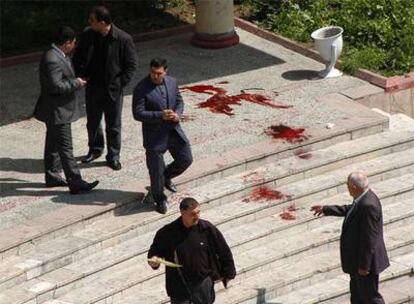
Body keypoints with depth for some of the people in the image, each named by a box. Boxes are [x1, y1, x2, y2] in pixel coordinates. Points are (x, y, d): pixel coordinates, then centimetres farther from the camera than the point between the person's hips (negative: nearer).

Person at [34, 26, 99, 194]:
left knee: (53, 144, 19)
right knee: (65, 147, -5)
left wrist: (75, 80, 5)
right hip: (57, 111, -11)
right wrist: (76, 83, -19)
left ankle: (52, 176, 30)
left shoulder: (57, 55, 6)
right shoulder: (52, 60, -26)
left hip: (58, 109, 11)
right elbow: (56, 86, -30)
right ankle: (75, 182, -2)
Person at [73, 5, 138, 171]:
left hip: (113, 89, -4)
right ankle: (95, 149, 40)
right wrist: (81, 76, -1)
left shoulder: (123, 39, -17)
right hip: (92, 87, 4)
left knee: (113, 126, 7)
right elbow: (77, 58, 10)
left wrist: (120, 84, -13)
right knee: (92, 122, 19)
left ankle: (113, 156, 21)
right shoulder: (87, 35, -6)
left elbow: (131, 65, -8)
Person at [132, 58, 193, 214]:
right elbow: (138, 113, -19)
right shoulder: (141, 89, -18)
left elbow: (179, 101, 11)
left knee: (186, 159, 11)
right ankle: (160, 199, 24)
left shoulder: (172, 82, 0)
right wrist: (160, 115, -27)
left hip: (174, 130, 5)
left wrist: (177, 114, -11)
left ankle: (166, 177, 39)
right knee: (156, 169, 3)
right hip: (154, 135, -5)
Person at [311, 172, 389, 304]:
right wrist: (326, 209, 29)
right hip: (358, 257, 10)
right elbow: (350, 210, 24)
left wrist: (364, 265, -22)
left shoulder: (368, 205, -30)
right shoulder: (363, 198, 1)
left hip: (365, 259, -10)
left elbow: (369, 238, -27)